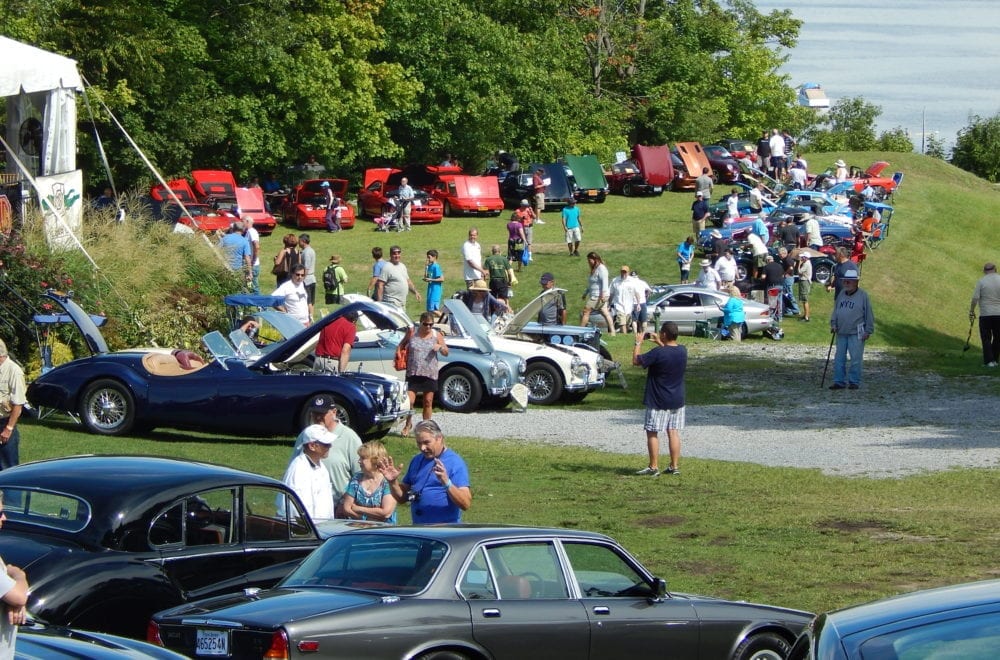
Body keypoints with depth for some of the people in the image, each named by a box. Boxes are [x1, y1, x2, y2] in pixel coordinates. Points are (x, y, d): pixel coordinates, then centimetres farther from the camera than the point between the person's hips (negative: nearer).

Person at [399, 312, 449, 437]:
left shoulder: (436, 335, 4)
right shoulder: (412, 334, 2)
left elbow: (446, 353, 5)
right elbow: (401, 346, 17)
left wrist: (440, 347, -16)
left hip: (430, 374, 1)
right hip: (413, 374, -1)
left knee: (428, 402, 5)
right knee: (409, 401, -8)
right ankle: (408, 424, 14)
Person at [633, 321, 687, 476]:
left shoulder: (658, 353, -22)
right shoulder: (682, 351, -1)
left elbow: (636, 361, -14)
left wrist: (638, 343, -2)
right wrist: (660, 343, 22)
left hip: (658, 402, -6)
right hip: (677, 401, 6)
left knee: (652, 433, 2)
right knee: (673, 433, 10)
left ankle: (653, 467, 2)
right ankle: (674, 466, 11)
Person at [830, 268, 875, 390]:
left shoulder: (862, 295, -4)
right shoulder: (841, 294, 12)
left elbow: (869, 314, -3)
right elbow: (835, 310, 19)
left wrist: (868, 331, -5)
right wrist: (833, 324, 6)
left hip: (856, 334, -6)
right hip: (841, 333, 6)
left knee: (855, 359, -3)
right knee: (839, 359, 6)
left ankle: (854, 382, 4)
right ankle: (839, 382, 11)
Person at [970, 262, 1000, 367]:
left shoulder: (981, 281, -5)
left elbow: (975, 298, -9)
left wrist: (972, 311, 1)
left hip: (985, 314, -2)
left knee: (986, 338, 2)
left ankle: (989, 361, -6)